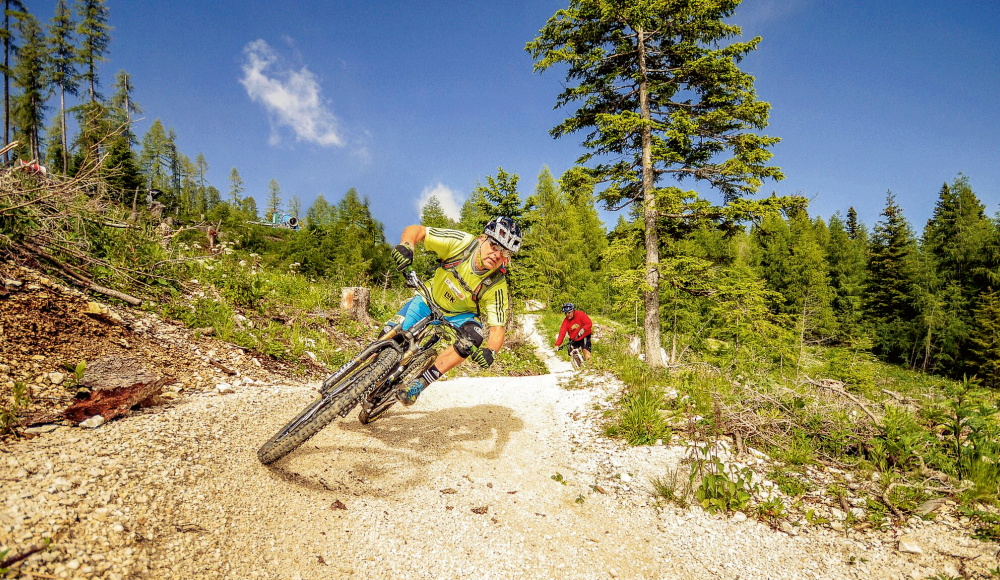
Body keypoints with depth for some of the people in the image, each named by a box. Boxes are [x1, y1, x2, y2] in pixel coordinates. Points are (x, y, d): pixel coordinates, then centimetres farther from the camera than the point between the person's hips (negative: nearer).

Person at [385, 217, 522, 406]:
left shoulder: (497, 287, -28)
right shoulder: (461, 242, -27)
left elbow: (497, 329, -25)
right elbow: (415, 230, -21)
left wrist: (490, 351, -47)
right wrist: (406, 246, -43)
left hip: (461, 316, -1)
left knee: (473, 338, -33)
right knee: (390, 334, -11)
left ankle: (420, 383, -22)